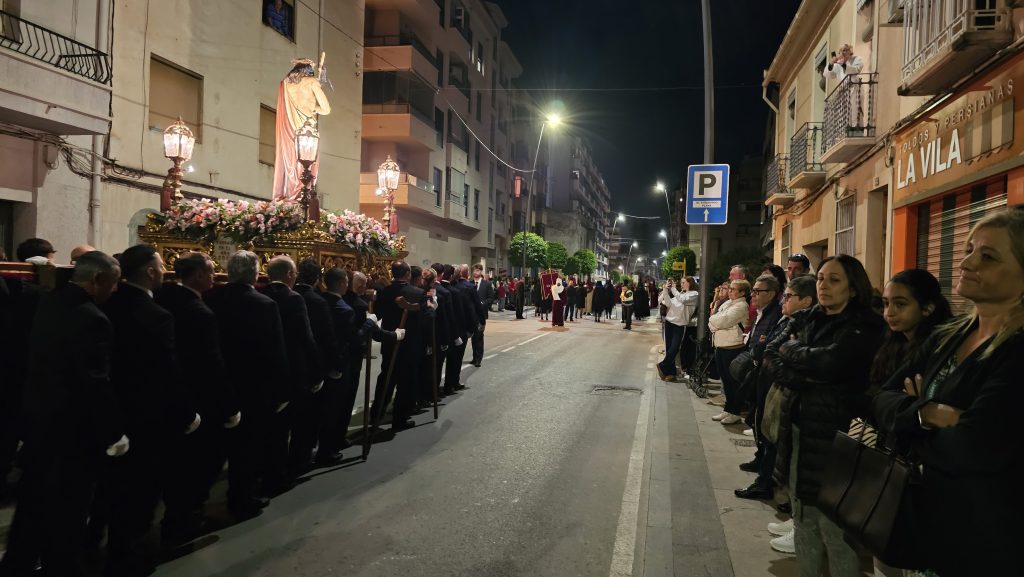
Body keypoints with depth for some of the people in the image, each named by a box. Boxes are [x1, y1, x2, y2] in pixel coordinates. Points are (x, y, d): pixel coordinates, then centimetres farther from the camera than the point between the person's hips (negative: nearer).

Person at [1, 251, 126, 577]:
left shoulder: (48, 304, 3)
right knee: (65, 516, 7)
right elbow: (96, 385, -25)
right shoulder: (92, 320, -25)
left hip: (39, 420, 9)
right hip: (74, 431, -9)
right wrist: (115, 433, -15)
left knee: (32, 506, 22)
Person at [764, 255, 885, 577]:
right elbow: (771, 357, 3)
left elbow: (829, 363, -24)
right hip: (797, 431, 7)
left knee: (835, 528, 0)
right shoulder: (806, 320, 12)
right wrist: (807, 379, -14)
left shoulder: (863, 327, -8)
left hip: (833, 435, -7)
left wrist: (791, 349, -6)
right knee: (803, 522, 16)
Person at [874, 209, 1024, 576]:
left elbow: (970, 448, -30)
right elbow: (883, 401, 2)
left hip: (984, 543, -7)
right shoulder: (946, 338, 5)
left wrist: (912, 432, -10)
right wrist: (925, 414, -19)